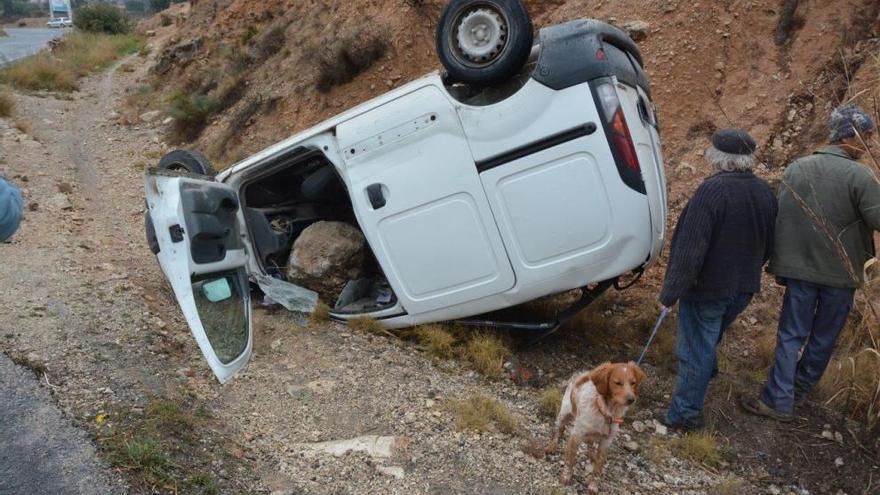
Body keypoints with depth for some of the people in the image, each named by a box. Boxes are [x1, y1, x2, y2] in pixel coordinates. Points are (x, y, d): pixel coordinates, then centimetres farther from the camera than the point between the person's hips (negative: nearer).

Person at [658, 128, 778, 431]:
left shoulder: (712, 190, -24)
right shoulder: (764, 192, 0)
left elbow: (690, 248, -26)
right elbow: (768, 246, 11)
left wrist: (670, 292, -20)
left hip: (708, 288, -7)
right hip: (744, 289, 7)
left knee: (695, 351, 4)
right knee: (708, 341, 29)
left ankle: (685, 414, 13)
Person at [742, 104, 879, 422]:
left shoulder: (796, 169, -1)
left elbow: (780, 217, 4)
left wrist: (783, 264, 12)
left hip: (800, 267, 3)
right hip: (840, 272, -2)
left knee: (791, 334, 9)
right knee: (824, 336, 16)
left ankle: (779, 400, 6)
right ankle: (800, 390, 29)